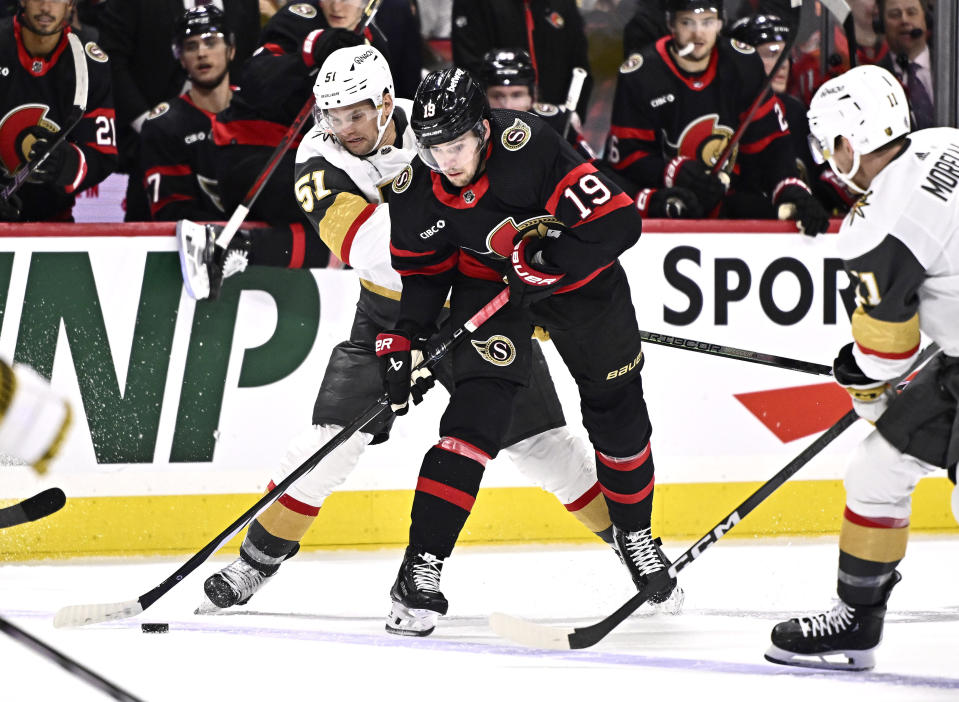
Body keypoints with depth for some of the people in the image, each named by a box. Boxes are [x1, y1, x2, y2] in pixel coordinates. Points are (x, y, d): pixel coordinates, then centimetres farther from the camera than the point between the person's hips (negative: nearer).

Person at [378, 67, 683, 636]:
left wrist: (548, 269, -33)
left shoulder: (529, 146, -34)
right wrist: (403, 343, -12)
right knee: (477, 412, -17)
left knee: (617, 412, 9)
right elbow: (422, 272, -2)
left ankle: (636, 535, 36)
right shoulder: (415, 189, -20)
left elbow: (619, 222, -33)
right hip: (487, 283, 1)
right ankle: (422, 568, -16)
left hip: (578, 272, -1)